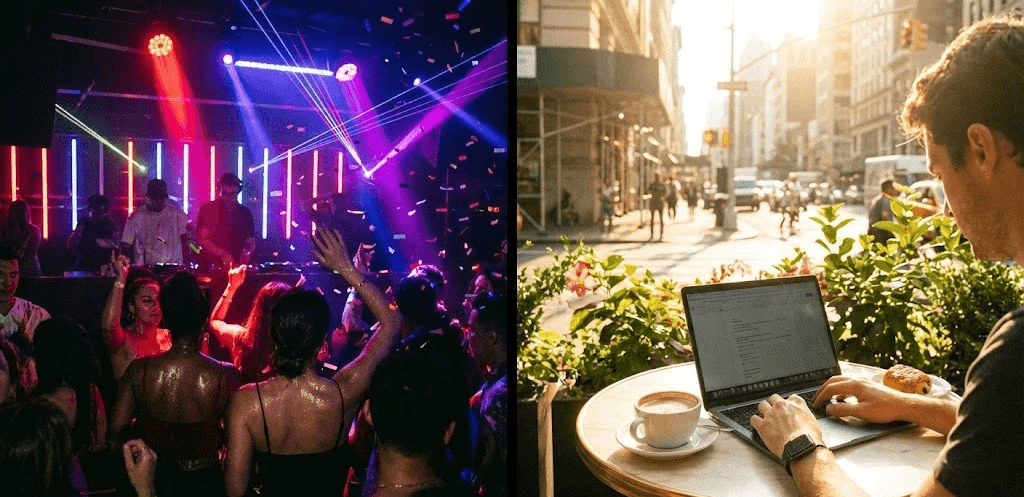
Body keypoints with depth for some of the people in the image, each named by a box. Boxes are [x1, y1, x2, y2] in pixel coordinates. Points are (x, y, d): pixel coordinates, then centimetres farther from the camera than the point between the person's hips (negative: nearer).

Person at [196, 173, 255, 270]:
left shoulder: (245, 213, 13)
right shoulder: (207, 209, 4)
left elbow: (251, 242, 17)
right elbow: (202, 240, -5)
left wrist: (247, 252, -7)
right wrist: (223, 254, -19)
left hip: (237, 265, 2)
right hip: (210, 265, -2)